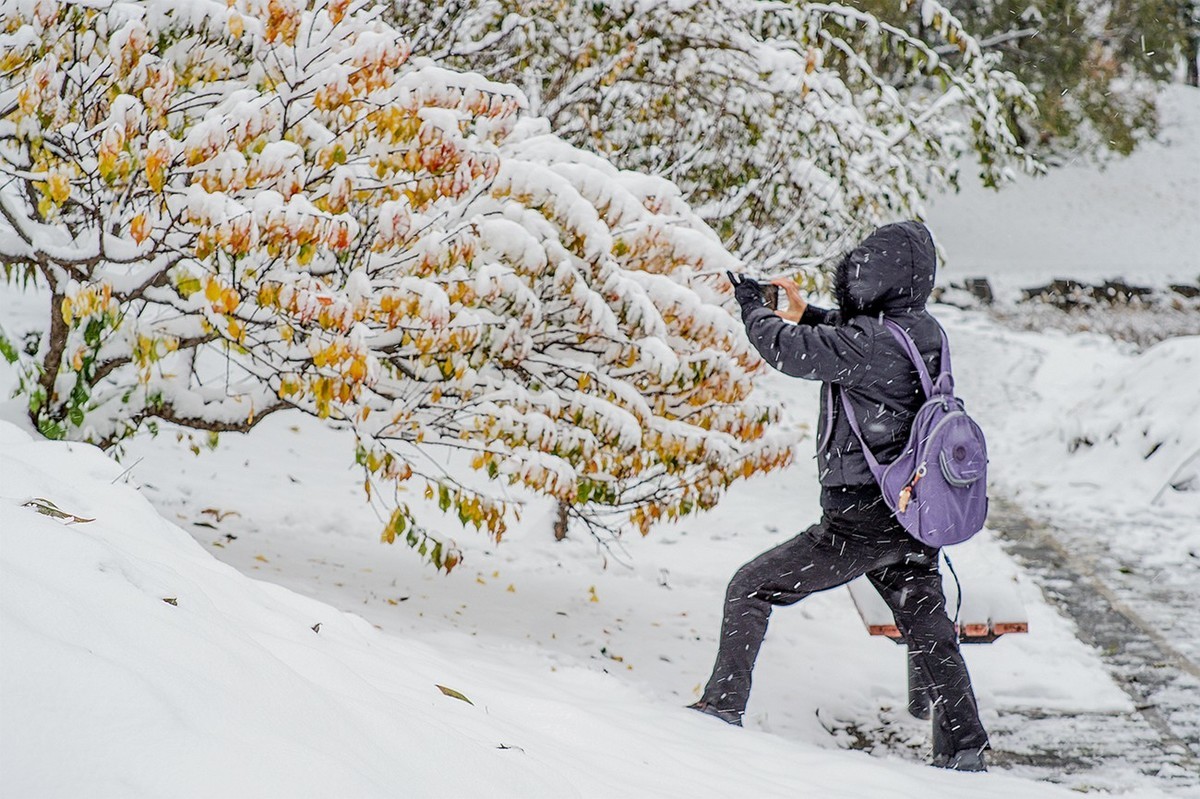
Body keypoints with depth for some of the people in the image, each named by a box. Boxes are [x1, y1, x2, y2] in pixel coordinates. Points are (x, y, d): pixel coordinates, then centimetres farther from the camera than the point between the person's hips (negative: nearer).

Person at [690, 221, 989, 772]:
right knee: (929, 632, 18)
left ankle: (724, 705, 4)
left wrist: (753, 307, 4)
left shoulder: (867, 342, -21)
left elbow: (788, 351, -15)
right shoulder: (925, 332, 4)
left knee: (750, 589, 4)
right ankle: (964, 753, 23)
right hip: (913, 518, 8)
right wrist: (807, 314, 21)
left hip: (860, 523, -8)